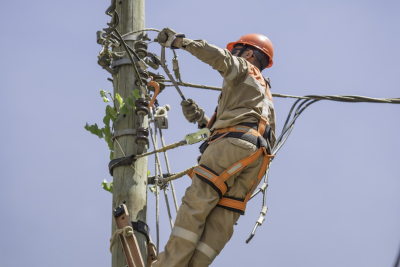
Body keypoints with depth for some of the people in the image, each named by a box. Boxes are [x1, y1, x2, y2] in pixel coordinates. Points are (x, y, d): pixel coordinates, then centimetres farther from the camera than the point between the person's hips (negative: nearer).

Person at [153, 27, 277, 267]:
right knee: (222, 220, -6)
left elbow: (219, 57, -5)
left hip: (235, 142, -8)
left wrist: (180, 41, 1)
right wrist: (202, 120, 31)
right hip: (259, 155, 8)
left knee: (195, 204, -14)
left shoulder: (244, 68, 17)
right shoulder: (266, 96, 40)